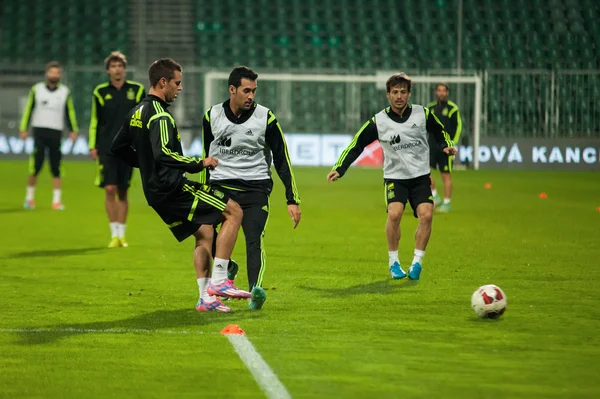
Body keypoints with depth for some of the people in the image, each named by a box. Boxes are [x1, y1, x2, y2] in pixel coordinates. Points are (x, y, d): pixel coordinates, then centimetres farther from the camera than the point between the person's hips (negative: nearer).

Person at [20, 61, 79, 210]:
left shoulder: (65, 92, 6)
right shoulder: (36, 89, 5)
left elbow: (70, 112, 9)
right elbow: (28, 109, 7)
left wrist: (73, 130, 1)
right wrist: (23, 129, 2)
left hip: (56, 133, 1)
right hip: (39, 131, -1)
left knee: (56, 169, -2)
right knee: (35, 167, -6)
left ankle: (56, 200, 0)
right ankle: (29, 197, 9)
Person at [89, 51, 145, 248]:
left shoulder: (137, 90, 3)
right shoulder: (100, 92, 3)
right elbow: (95, 121, 8)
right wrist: (93, 146, 2)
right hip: (106, 148, -1)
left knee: (122, 192, 5)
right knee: (110, 189, -10)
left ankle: (122, 235, 13)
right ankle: (114, 235, -5)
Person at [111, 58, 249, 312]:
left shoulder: (137, 112, 14)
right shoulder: (159, 116, -17)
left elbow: (118, 147, 23)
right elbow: (164, 154, -31)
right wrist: (199, 163, -25)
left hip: (155, 192, 10)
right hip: (172, 187, -10)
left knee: (204, 233, 17)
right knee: (234, 212, -6)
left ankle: (206, 298, 11)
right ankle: (219, 280, -10)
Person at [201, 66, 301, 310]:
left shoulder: (266, 118, -1)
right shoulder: (212, 117, 4)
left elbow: (282, 161, 3)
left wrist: (292, 200, -2)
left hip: (255, 189, -2)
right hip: (220, 187, 2)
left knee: (254, 239, -21)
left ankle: (255, 290, -37)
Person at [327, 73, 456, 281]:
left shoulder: (423, 114, -1)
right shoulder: (378, 122, -5)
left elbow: (439, 131, 17)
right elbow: (356, 145, 1)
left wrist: (446, 146, -3)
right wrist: (339, 169, -7)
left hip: (420, 176, 1)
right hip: (395, 176, -1)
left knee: (426, 215, -18)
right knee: (394, 214, -24)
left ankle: (417, 263, -2)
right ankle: (393, 262, -6)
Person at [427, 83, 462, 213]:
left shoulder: (452, 108, -2)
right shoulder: (430, 107, 12)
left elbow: (458, 127, -3)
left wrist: (452, 143, -11)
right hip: (432, 145, 4)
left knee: (446, 175, 0)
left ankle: (446, 203, 8)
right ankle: (435, 196, 6)